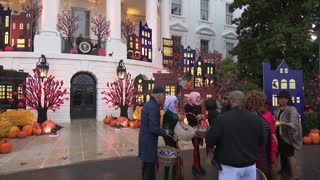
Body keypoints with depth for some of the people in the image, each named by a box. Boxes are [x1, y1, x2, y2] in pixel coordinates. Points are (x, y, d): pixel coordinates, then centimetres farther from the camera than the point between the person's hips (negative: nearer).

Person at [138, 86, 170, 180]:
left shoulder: (148, 104, 8)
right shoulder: (154, 107, -22)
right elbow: (154, 129, -26)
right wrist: (165, 132, -10)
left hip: (145, 140, 10)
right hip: (149, 141, -10)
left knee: (147, 166, 21)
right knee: (149, 166, 3)